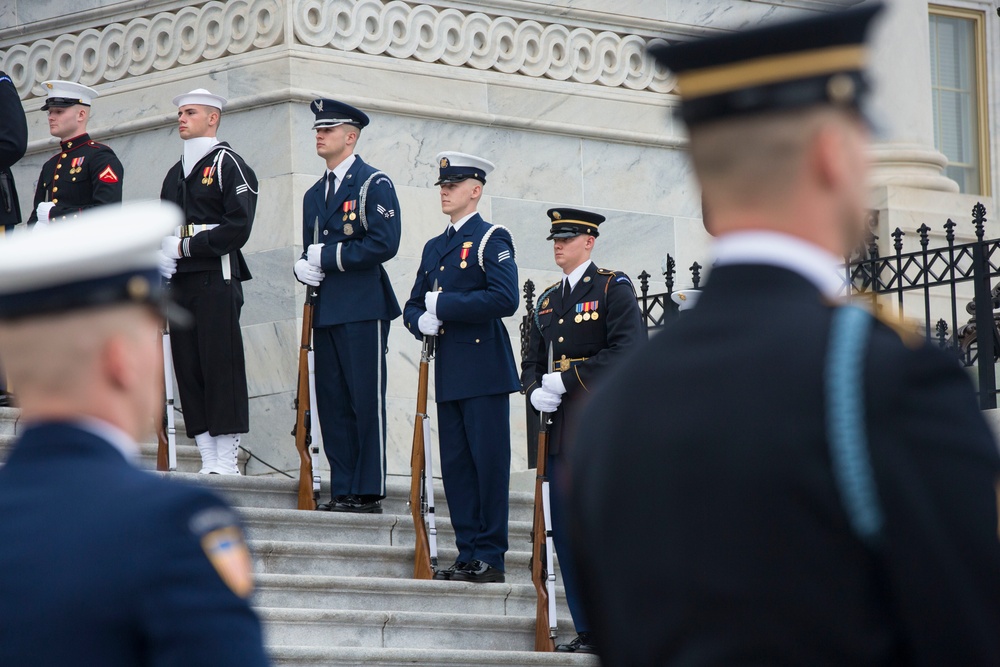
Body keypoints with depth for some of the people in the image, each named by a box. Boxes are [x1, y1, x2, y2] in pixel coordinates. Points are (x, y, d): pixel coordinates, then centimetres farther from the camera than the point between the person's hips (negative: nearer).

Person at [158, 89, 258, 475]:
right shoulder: (175, 174, 22)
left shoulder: (229, 165, -2)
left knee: (221, 367, -9)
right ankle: (207, 460, 5)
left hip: (216, 279, -7)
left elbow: (238, 227, -12)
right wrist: (159, 255, 1)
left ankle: (226, 460, -10)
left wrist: (185, 247, -11)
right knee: (188, 369, 3)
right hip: (179, 281, 8)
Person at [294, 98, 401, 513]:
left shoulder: (374, 184, -2)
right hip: (325, 311, 8)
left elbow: (384, 243, -13)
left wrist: (328, 257, -11)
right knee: (332, 402, 5)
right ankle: (342, 491, 8)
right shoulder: (314, 195, 22)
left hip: (362, 310, -8)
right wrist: (304, 266, 2)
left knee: (366, 402, -7)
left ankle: (369, 493, -6)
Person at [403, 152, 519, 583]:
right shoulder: (434, 248, 20)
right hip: (448, 373, 7)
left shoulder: (491, 239, -3)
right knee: (455, 466, 6)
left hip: (484, 372, -7)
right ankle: (467, 554, 10)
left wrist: (444, 305, -14)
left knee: (489, 463, -6)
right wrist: (421, 321, -2)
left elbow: (504, 299, -16)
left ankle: (490, 558, -4)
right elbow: (414, 305, 22)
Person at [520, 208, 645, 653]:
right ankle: (587, 632, 9)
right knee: (567, 532, 4)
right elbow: (533, 361, 21)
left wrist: (566, 381, -15)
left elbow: (628, 350, -14)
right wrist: (535, 391, -2)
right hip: (563, 427, 7)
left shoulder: (614, 288, -2)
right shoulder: (548, 300, 19)